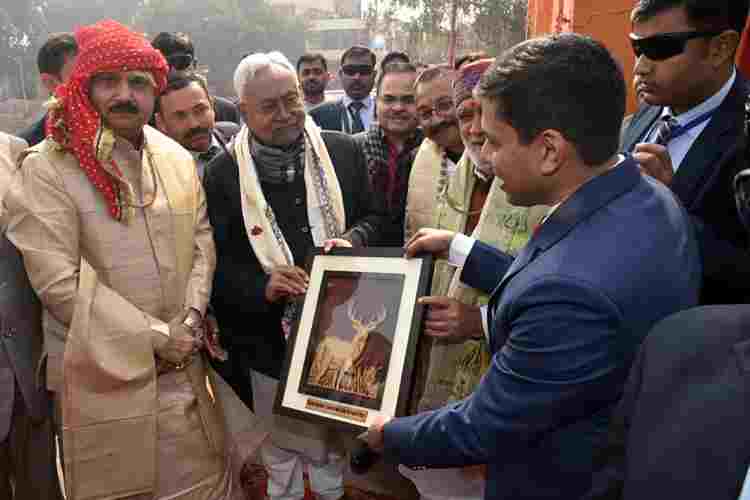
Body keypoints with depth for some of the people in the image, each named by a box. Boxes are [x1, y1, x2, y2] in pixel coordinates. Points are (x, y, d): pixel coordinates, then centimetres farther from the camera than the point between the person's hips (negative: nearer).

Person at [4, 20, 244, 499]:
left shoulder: (178, 159, 6)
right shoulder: (46, 168, -11)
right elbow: (58, 281, -16)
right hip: (103, 372, -4)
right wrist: (155, 337, -15)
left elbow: (202, 240, 7)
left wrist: (189, 322, -8)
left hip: (182, 363, 5)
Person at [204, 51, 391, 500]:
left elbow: (376, 218, 7)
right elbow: (217, 261, -6)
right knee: (282, 450, 18)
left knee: (334, 442, 21)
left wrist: (352, 239, -15)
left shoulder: (344, 151, -1)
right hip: (271, 339, -1)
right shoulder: (224, 172, -6)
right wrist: (263, 286, -23)